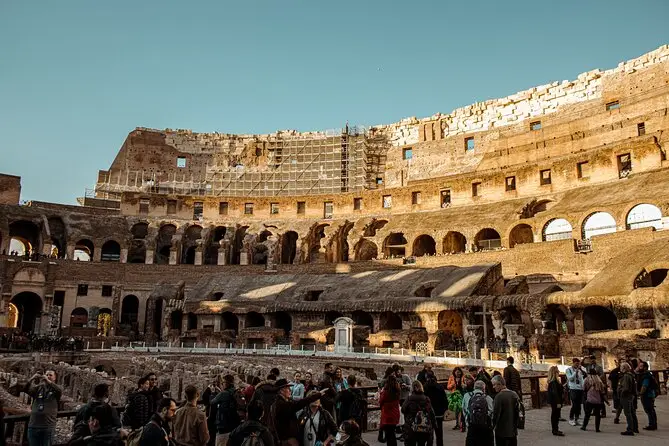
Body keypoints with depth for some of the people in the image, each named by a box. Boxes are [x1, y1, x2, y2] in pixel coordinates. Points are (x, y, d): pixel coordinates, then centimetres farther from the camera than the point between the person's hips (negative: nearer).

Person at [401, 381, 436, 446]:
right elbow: (431, 413, 1)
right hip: (425, 429, 3)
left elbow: (403, 410, 1)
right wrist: (433, 425, 8)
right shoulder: (426, 399, 1)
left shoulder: (409, 399, -8)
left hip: (411, 429, -3)